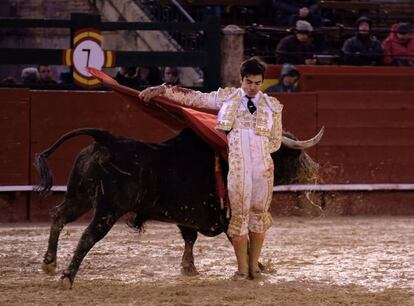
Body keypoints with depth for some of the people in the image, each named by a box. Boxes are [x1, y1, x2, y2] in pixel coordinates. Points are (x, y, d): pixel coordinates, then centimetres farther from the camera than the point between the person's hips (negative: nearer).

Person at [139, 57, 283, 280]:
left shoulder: (272, 106, 8)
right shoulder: (227, 98, 7)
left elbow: (275, 142, 13)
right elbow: (193, 98, 11)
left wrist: (258, 149, 0)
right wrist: (161, 90, 8)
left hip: (264, 167, 1)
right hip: (237, 167, -1)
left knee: (259, 212, 4)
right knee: (239, 214, -2)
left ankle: (254, 265, 14)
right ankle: (242, 267, 5)